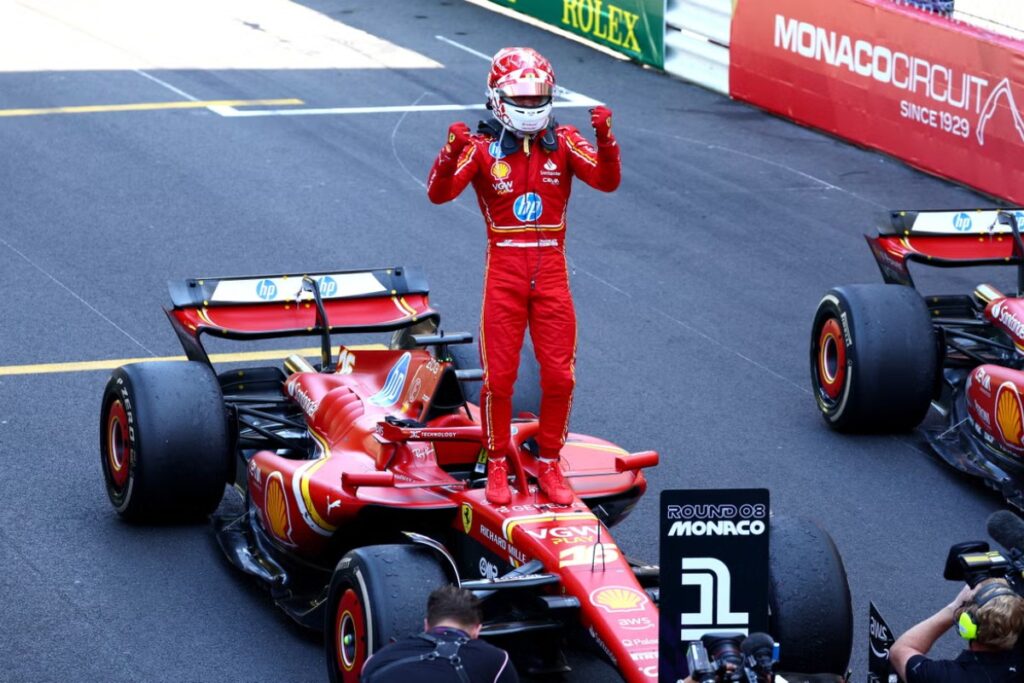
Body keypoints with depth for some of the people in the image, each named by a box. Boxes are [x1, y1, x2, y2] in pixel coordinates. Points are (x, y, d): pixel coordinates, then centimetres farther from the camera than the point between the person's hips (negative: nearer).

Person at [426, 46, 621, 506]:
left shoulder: (563, 143, 3)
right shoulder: (482, 148, -2)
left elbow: (607, 181, -10)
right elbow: (438, 193, -15)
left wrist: (605, 138, -28)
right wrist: (452, 150, -33)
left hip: (551, 269, 2)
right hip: (503, 267, -2)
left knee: (559, 376, 3)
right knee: (499, 376, 1)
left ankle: (549, 465, 18)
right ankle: (497, 466, 16)